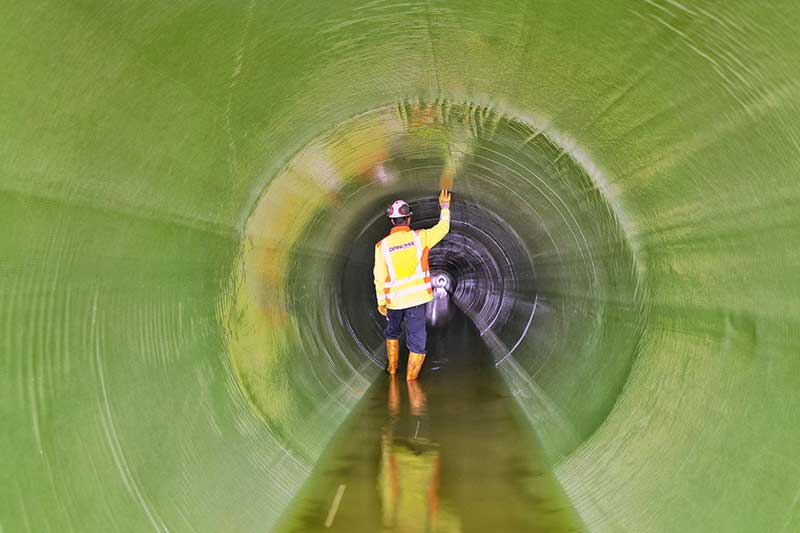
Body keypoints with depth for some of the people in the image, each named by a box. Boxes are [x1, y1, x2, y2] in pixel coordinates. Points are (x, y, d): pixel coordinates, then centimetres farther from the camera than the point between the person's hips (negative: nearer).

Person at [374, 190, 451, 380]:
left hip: (393, 299, 2)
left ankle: (392, 368, 37)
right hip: (416, 298, -2)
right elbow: (442, 228, 10)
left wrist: (381, 301, 8)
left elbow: (380, 277, -3)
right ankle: (410, 379, 8)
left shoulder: (382, 245, -7)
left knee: (392, 332, 27)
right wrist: (444, 207, 26)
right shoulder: (419, 237, -8)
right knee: (417, 339, 5)